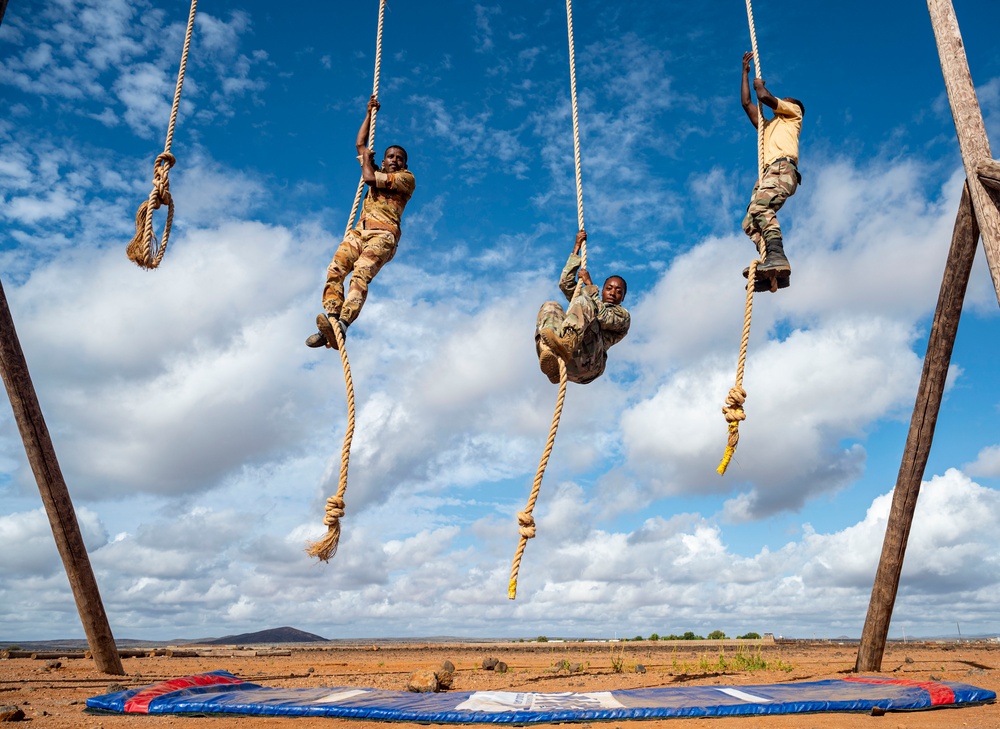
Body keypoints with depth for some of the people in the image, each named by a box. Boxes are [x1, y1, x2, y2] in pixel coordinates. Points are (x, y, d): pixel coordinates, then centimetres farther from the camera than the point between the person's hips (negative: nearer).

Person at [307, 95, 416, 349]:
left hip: (383, 234, -6)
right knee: (335, 270, -22)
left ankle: (341, 324, -49)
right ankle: (330, 323, -37)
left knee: (360, 275, -31)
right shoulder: (379, 172, 32)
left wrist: (367, 159, 19)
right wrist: (370, 113, 42)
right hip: (359, 231, 6)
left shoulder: (406, 178, 10)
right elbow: (360, 144, 39)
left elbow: (369, 178, -1)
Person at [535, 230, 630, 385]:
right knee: (550, 306, -11)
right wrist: (577, 247, 34)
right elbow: (565, 284, 34)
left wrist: (589, 284, 10)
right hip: (567, 362, 5)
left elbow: (604, 319, 3)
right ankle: (550, 356, -41)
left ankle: (567, 345, -51)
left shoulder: (623, 315, 27)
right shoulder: (591, 304, 43)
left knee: (583, 301, -19)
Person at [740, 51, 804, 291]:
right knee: (750, 223, -11)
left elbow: (765, 97, 7)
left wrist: (760, 85, 28)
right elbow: (746, 103, 40)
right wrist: (746, 73, 44)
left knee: (760, 206, -33)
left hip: (783, 168, -8)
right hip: (767, 173, 8)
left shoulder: (793, 114, 22)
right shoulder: (768, 126, 41)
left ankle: (777, 257, -48)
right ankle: (775, 271, -26)